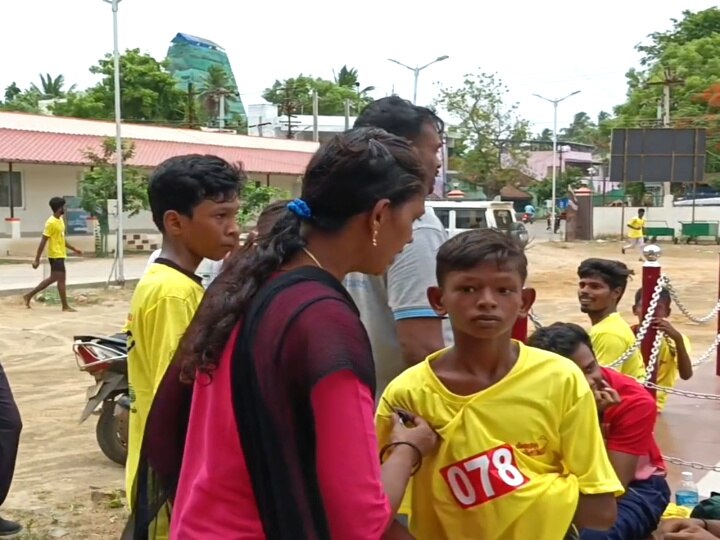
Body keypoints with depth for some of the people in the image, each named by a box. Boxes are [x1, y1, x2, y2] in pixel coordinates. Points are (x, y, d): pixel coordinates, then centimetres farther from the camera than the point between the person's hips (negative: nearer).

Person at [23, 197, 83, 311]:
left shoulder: (60, 220, 11)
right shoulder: (51, 222, -18)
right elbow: (43, 242, -19)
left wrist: (73, 249, 22)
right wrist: (37, 259, -19)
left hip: (59, 255, 10)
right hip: (56, 255, -10)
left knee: (53, 278, 15)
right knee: (62, 279, -4)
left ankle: (29, 295, 23)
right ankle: (65, 306, 4)